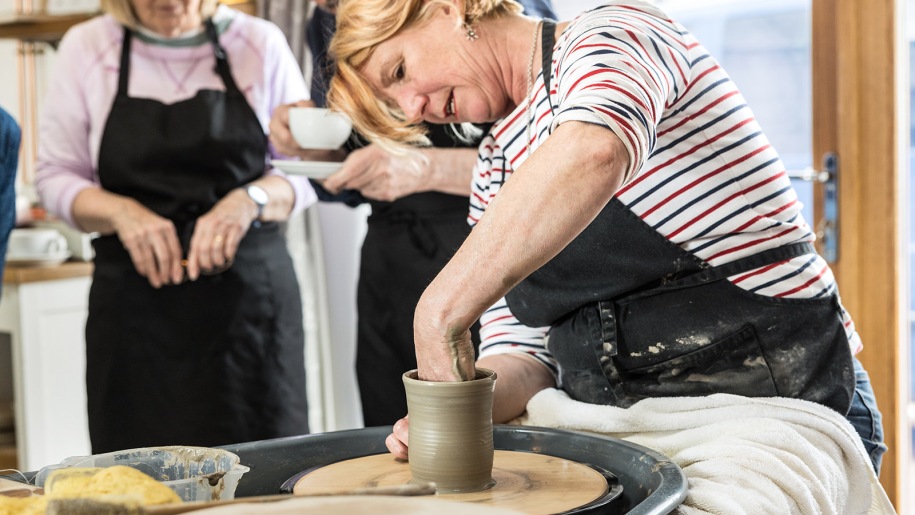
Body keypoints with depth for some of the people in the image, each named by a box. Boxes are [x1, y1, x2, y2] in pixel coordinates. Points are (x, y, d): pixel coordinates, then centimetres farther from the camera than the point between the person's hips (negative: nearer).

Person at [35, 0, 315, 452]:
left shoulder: (260, 42, 4)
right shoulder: (86, 47, 5)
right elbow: (56, 177, 7)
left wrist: (250, 201, -13)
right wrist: (121, 212, -12)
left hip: (249, 296, 0)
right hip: (135, 304, 0)